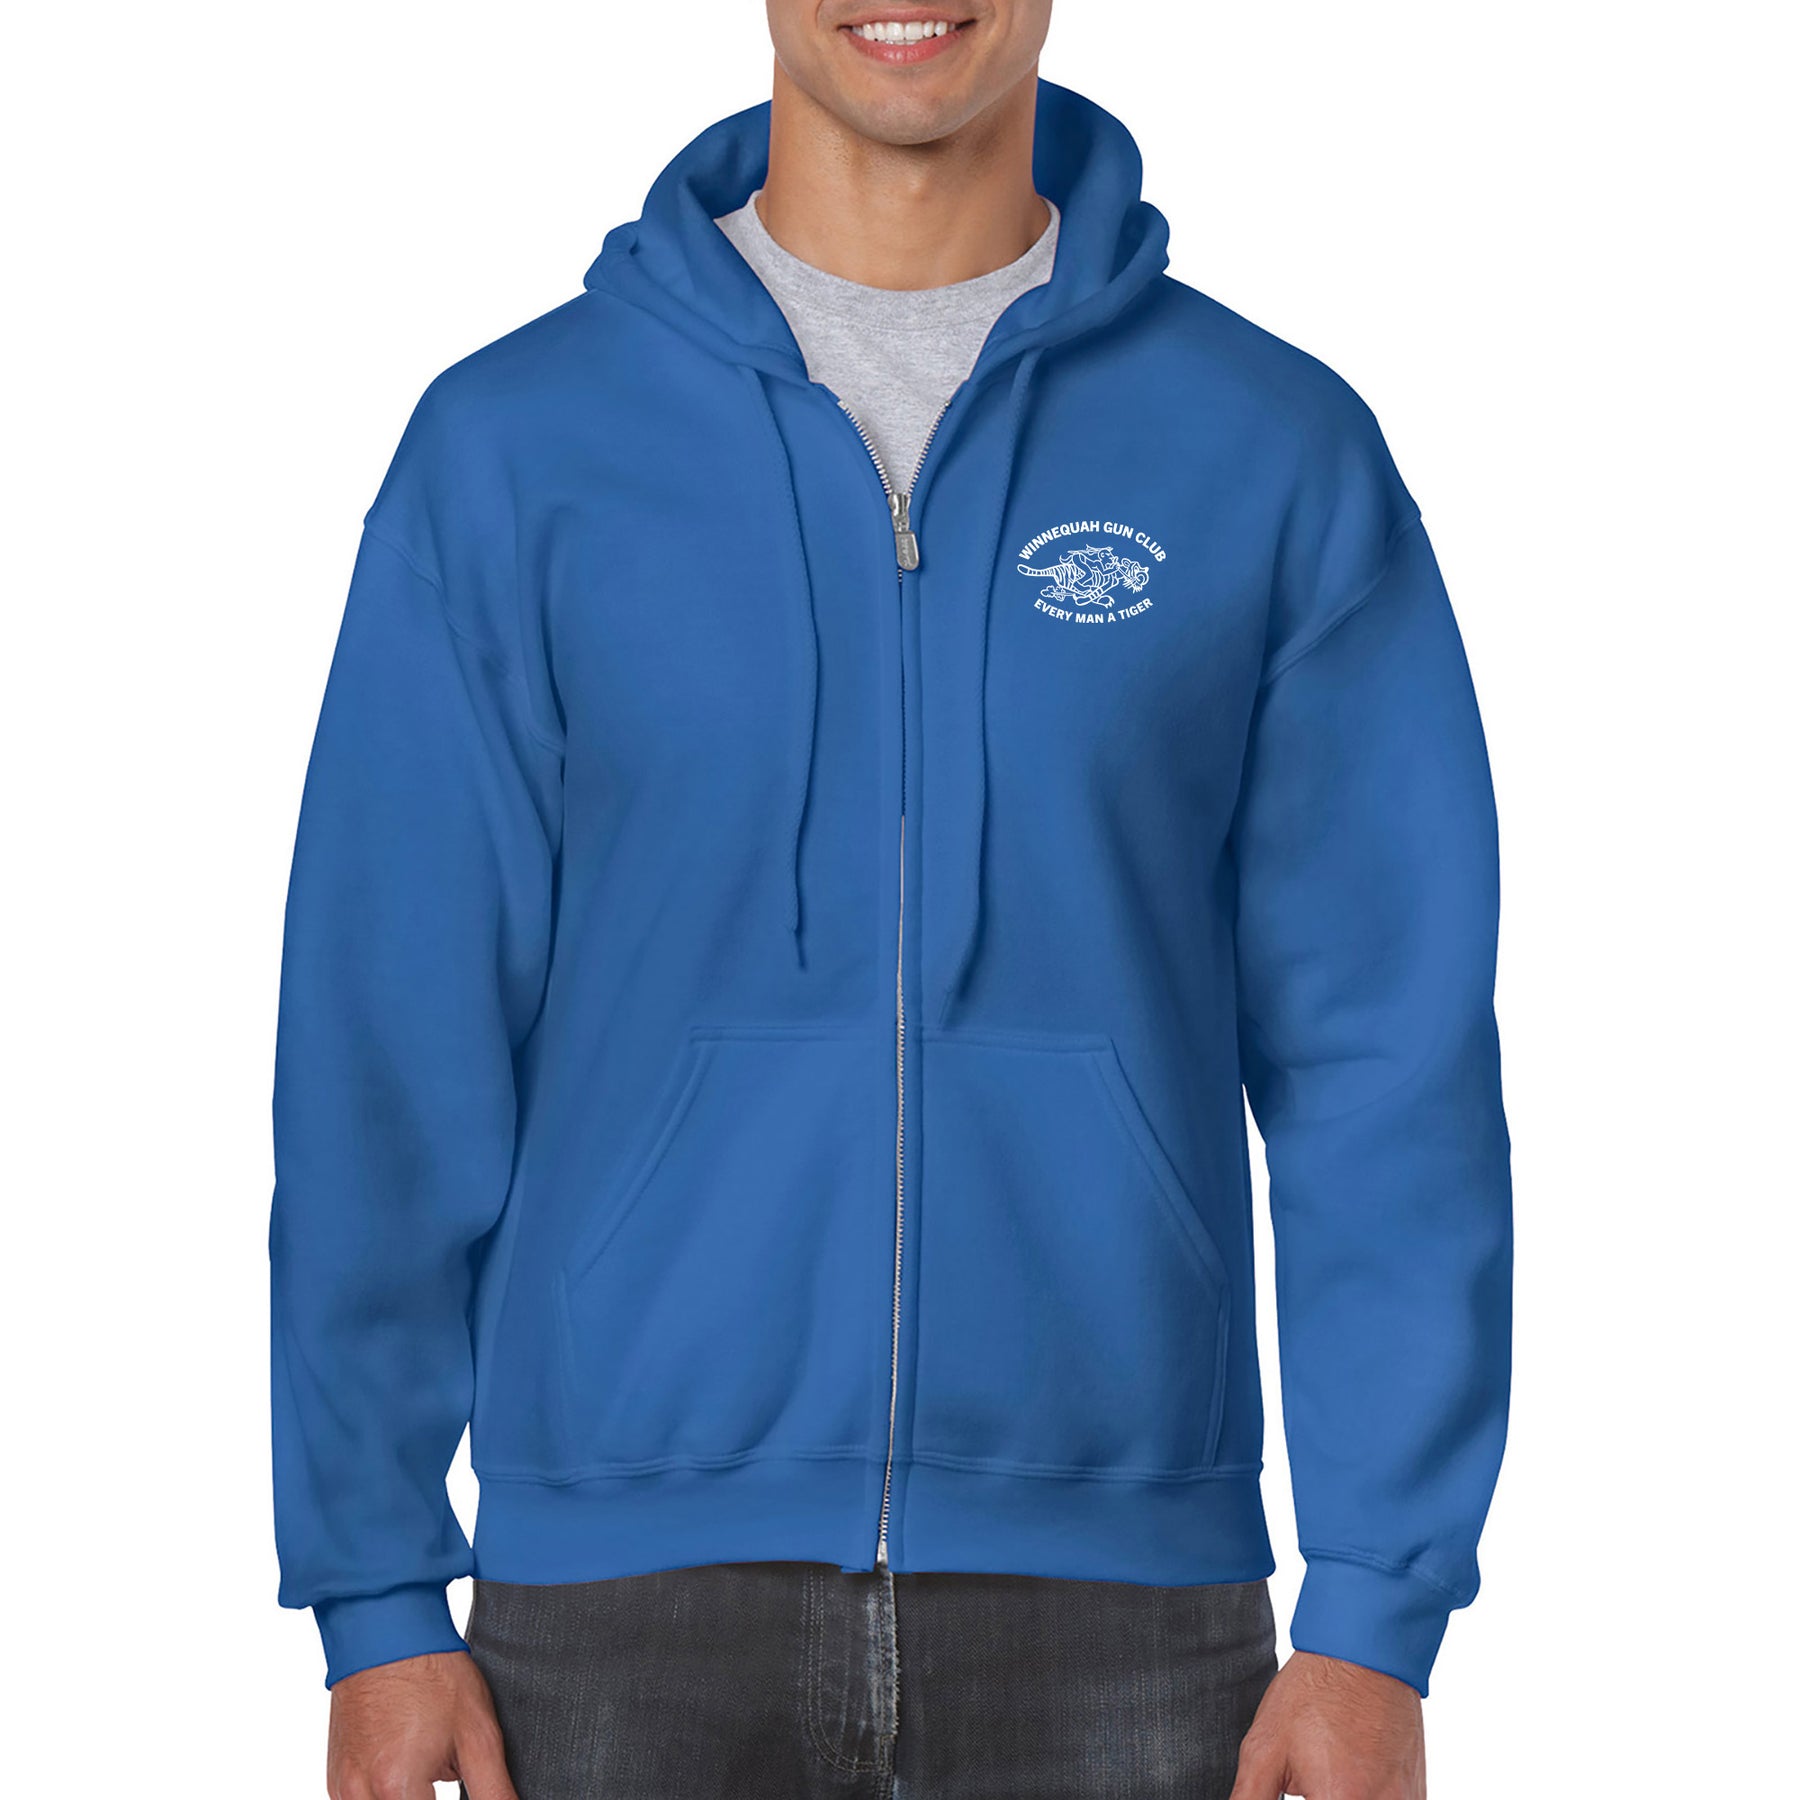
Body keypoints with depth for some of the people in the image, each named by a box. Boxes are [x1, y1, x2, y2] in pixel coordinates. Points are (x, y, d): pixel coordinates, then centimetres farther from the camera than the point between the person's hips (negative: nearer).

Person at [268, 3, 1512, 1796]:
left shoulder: (1282, 456, 1)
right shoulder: (507, 451, 1)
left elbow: (1388, 1059, -1)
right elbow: (391, 1053, 1)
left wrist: (1379, 1612, -6)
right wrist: (376, 1597, -2)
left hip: (1121, 1612, 0)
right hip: (629, 1597, 0)